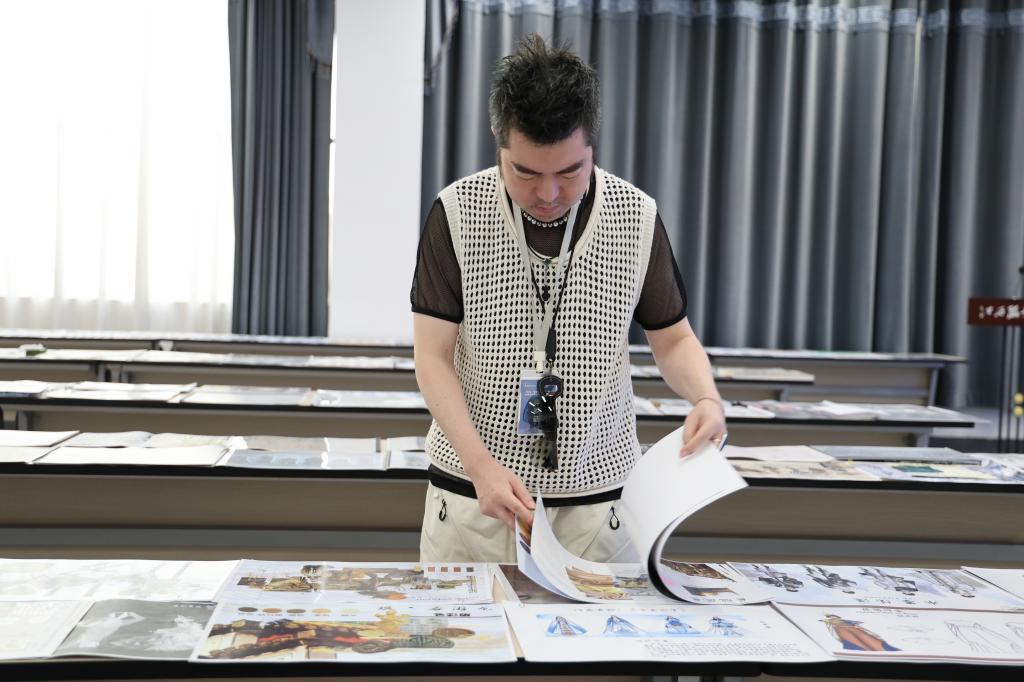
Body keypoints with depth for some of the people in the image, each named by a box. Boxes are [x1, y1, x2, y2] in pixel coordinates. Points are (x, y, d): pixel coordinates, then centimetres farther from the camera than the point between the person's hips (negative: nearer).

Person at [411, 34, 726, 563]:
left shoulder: (637, 217, -5)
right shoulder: (456, 213, -8)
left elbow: (672, 338, 6)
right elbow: (433, 355, -8)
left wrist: (706, 397, -16)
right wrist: (480, 464, -20)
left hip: (596, 494, 1)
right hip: (472, 486, 0)